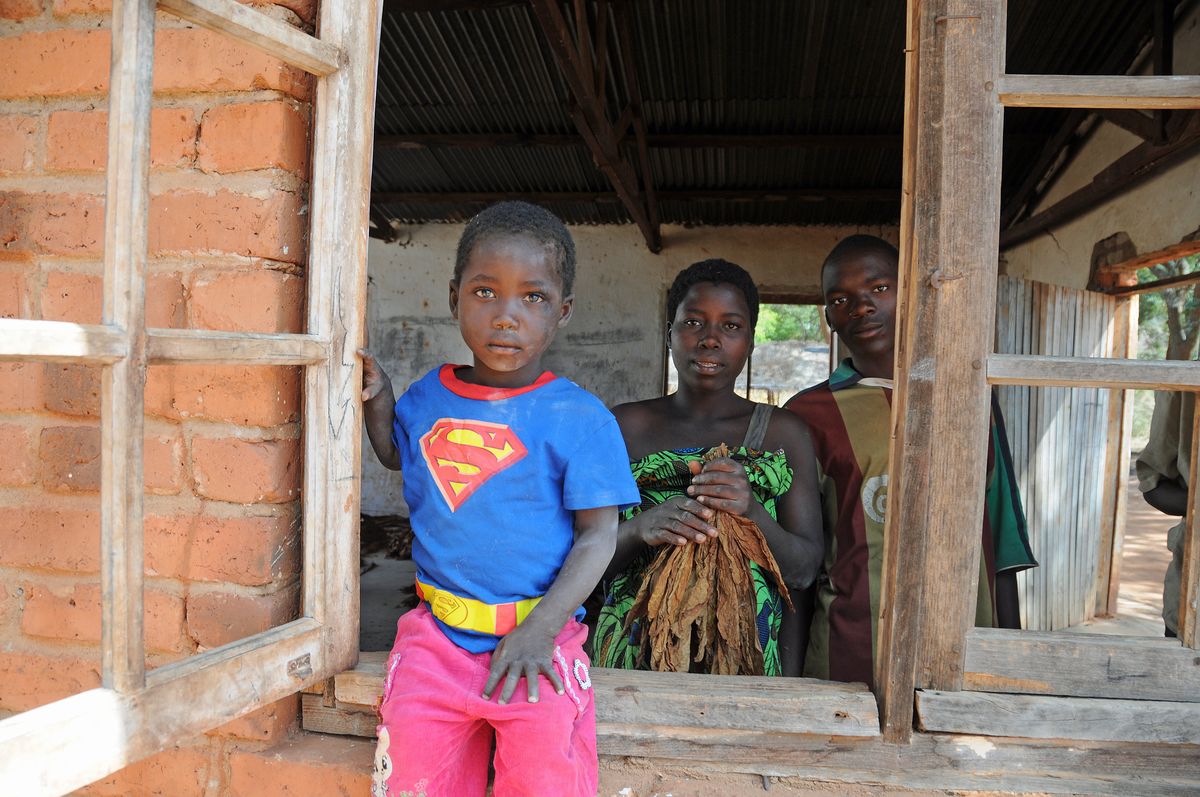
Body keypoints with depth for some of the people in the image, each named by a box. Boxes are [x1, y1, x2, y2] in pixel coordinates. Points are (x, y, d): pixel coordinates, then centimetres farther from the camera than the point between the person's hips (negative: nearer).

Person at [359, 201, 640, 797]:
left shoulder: (581, 418, -7)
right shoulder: (427, 398, 6)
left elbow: (598, 533, -6)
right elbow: (397, 457, 28)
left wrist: (540, 629, -16)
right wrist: (376, 402, 8)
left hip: (537, 636, -3)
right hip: (438, 633, 3)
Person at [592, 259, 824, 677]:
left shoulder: (784, 433, 3)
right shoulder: (623, 425, 1)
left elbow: (804, 569, 0)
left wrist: (752, 510, -20)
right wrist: (640, 528, -22)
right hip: (633, 656, 0)